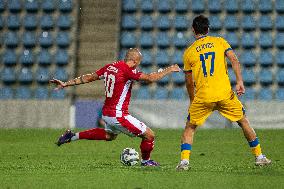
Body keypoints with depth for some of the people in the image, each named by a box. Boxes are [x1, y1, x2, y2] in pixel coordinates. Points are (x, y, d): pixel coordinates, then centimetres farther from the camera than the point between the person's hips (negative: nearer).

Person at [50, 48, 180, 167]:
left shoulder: (110, 67, 5)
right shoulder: (127, 70, -19)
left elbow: (88, 78, 11)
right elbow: (150, 78, -22)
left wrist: (65, 84, 18)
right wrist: (168, 70, -8)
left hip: (106, 113, 9)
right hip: (118, 115, -9)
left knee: (110, 135, 37)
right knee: (149, 135, -1)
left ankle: (73, 136, 35)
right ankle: (145, 161, 23)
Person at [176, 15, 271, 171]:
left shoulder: (188, 52, 9)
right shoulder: (220, 42, 9)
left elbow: (189, 83, 14)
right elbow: (234, 60, -6)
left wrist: (192, 101, 25)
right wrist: (239, 81, -10)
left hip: (202, 97, 0)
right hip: (225, 93, 0)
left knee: (189, 128, 14)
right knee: (244, 122, 18)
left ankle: (184, 161, -3)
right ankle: (259, 157, 19)